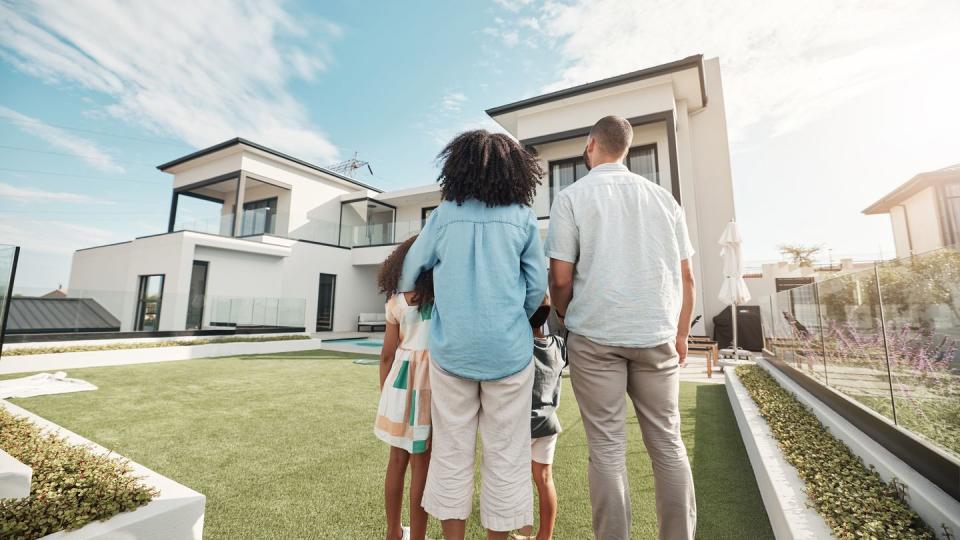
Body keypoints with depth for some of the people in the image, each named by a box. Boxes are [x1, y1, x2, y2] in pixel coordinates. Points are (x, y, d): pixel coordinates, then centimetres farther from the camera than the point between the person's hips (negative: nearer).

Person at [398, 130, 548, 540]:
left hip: (451, 348, 2)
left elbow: (411, 269, 10)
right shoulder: (522, 218, -1)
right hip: (508, 350, -1)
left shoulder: (443, 215, 2)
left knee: (452, 453, 16)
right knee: (505, 456, 13)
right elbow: (538, 286, 0)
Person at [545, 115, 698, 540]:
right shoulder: (662, 197, 10)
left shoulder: (572, 197, -2)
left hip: (595, 336, -3)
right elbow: (686, 277, 10)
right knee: (668, 444, 14)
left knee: (607, 449, 6)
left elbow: (561, 279, -7)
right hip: (656, 336, 4)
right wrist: (680, 334, 19)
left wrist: (565, 317, 11)